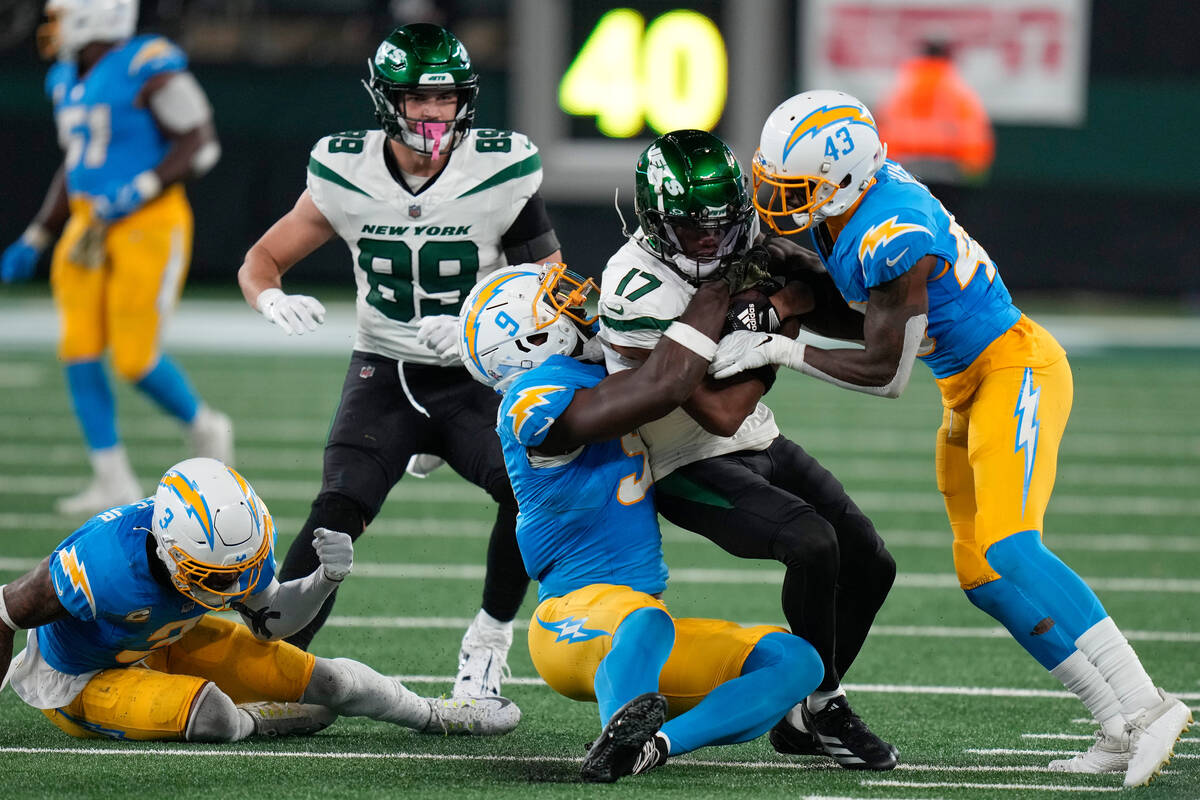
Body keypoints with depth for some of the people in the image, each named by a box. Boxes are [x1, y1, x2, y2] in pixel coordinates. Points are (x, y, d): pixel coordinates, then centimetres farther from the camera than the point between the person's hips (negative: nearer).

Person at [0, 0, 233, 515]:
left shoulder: (149, 71, -14)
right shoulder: (68, 81, 11)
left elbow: (200, 145, -14)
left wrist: (137, 193, -22)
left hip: (149, 226, -8)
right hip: (90, 230, 8)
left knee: (135, 361, -9)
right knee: (79, 352, -3)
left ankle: (204, 429, 20)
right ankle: (113, 483, 3)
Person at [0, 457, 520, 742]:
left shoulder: (240, 543, -22)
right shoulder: (108, 567, -41)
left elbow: (271, 621, -2)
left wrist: (326, 578, -21)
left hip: (161, 642, 6)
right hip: (82, 680, -6)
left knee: (322, 679, 3)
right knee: (210, 711, -32)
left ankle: (434, 714, 29)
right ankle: (257, 720, 4)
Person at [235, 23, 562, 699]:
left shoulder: (503, 173, -11)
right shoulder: (346, 174, -7)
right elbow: (261, 261, 3)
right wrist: (274, 301, -21)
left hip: (477, 376, 0)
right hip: (384, 371, 1)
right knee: (338, 512, -23)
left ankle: (488, 644, -7)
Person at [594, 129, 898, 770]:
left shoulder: (736, 253, -3)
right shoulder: (638, 296, -26)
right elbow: (721, 413, -25)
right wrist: (776, 328, -17)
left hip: (763, 447, 8)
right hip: (694, 470, -8)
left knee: (868, 565, 3)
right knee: (812, 543, -28)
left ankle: (798, 718, 18)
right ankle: (821, 705, -9)